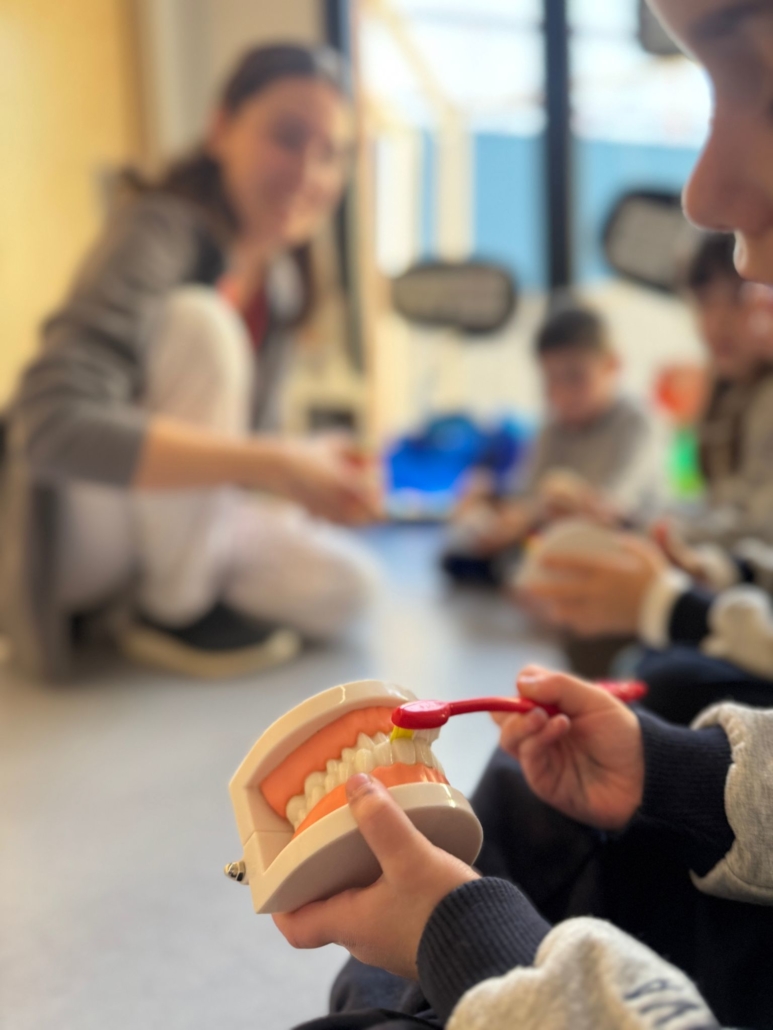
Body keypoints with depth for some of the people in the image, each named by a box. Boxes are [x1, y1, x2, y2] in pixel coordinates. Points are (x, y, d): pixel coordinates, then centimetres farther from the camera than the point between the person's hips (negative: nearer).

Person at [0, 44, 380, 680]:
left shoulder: (282, 282, 2)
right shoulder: (159, 231, -22)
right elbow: (53, 428, -37)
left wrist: (312, 474, -11)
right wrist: (275, 465, -37)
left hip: (165, 524, 7)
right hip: (67, 522, -6)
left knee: (343, 589, -15)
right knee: (198, 323, -29)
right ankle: (174, 610, -15)